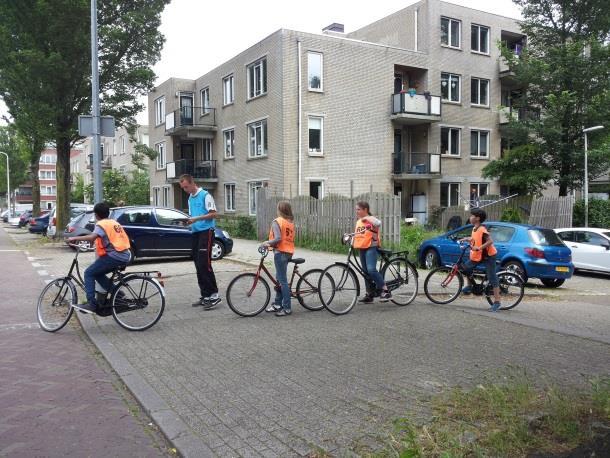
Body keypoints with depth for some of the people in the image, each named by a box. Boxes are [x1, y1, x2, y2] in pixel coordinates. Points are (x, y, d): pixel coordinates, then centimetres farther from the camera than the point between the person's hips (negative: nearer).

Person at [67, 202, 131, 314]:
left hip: (114, 256, -8)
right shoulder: (114, 223, 21)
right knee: (97, 273, 20)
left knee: (89, 273, 0)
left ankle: (91, 304, -9)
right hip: (125, 256, 8)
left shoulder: (101, 224, -4)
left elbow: (92, 237, -22)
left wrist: (74, 238, -14)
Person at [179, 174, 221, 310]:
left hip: (206, 231, -8)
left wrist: (196, 219, -20)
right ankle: (205, 295, 14)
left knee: (204, 264, -15)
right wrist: (189, 221, 3)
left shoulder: (205, 195, -8)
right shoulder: (190, 198, 18)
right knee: (198, 265, 8)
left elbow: (213, 213, -14)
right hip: (195, 232, 9)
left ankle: (214, 294, -10)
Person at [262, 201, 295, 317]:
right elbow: (291, 238, 9)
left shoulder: (276, 222, -11)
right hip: (289, 252, 8)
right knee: (279, 279, 17)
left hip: (281, 252, -8)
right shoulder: (291, 222, 11)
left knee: (282, 281, -3)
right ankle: (277, 304, 24)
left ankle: (287, 308, 0)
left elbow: (278, 238, -22)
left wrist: (267, 243, -6)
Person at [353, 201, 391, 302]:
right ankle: (370, 294, 18)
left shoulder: (371, 219, -6)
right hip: (362, 248, 8)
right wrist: (352, 243, 4)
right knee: (365, 271, 10)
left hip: (371, 247, -8)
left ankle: (385, 290, -15)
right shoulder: (358, 222, 17)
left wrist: (367, 218, -24)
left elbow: (378, 223, -28)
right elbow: (356, 234, 20)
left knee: (371, 270, -22)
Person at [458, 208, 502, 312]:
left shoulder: (482, 229, -22)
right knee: (466, 267, 2)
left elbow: (490, 241, -30)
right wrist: (465, 239, 6)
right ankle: (469, 286, 23)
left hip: (488, 256, -8)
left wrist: (479, 248, -36)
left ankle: (497, 302, -4)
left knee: (492, 278, -6)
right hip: (477, 256, 9)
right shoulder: (474, 229, 4)